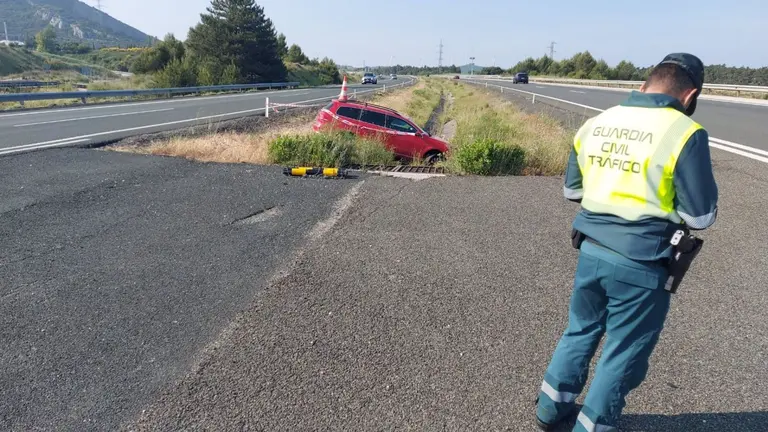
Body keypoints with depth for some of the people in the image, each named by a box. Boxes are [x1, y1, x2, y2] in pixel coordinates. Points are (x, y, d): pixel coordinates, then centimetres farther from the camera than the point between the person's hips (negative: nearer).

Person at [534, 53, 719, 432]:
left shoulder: (594, 124, 4)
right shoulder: (684, 132, -14)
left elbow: (571, 189, 13)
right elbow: (701, 216, -9)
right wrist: (662, 199, 7)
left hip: (591, 251, 6)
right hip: (640, 265, -5)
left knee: (581, 331, 24)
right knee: (624, 354, 14)